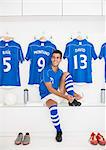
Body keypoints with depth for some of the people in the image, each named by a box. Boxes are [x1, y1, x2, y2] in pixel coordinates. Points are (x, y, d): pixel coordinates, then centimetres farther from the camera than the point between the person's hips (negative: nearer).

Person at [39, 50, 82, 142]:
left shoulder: (60, 72, 6)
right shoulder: (46, 71, -14)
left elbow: (64, 86, 11)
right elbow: (50, 89, -19)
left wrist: (74, 94, -7)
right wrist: (65, 97, -25)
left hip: (58, 93, 5)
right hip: (47, 96, -5)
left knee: (66, 74, -9)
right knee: (53, 107, -41)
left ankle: (72, 100, -13)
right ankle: (59, 131, -16)